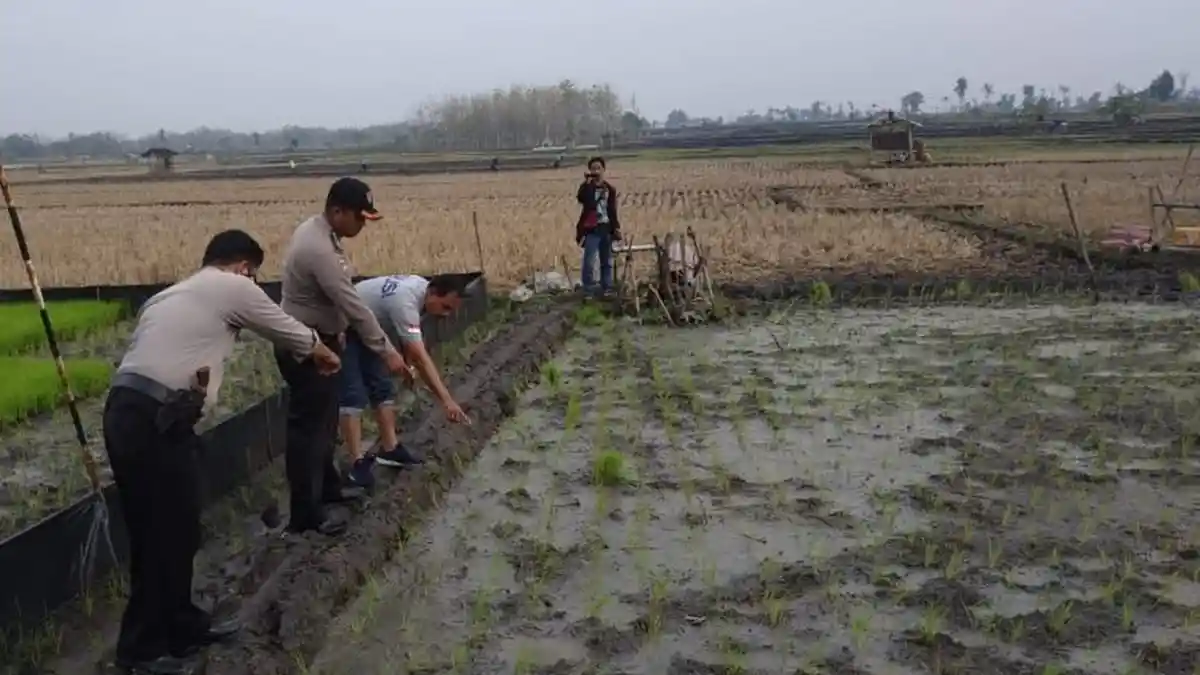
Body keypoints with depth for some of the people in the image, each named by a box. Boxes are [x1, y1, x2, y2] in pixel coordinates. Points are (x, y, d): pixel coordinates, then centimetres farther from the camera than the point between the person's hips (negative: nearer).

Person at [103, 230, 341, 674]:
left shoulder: (170, 296, 26)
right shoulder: (234, 288, 3)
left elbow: (163, 354, 16)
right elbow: (290, 332, 16)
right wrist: (323, 356, 33)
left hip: (127, 412, 9)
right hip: (155, 421, -9)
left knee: (172, 529, 17)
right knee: (166, 534, 1)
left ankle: (181, 625, 30)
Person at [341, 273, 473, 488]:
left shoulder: (421, 286, -7)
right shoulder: (405, 303, -36)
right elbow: (420, 358, -41)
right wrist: (447, 400, -44)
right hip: (341, 331, -10)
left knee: (382, 388, 8)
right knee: (353, 396, -15)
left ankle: (390, 449, 13)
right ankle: (358, 462, -15)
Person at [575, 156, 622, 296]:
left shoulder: (610, 189, 8)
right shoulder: (586, 187, -2)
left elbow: (612, 210, 13)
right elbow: (581, 199, -25)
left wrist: (616, 227, 8)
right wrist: (587, 182, -28)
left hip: (606, 229, 4)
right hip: (591, 230, -4)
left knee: (607, 262, 12)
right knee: (589, 262, -9)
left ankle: (607, 290, 22)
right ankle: (588, 291, -1)